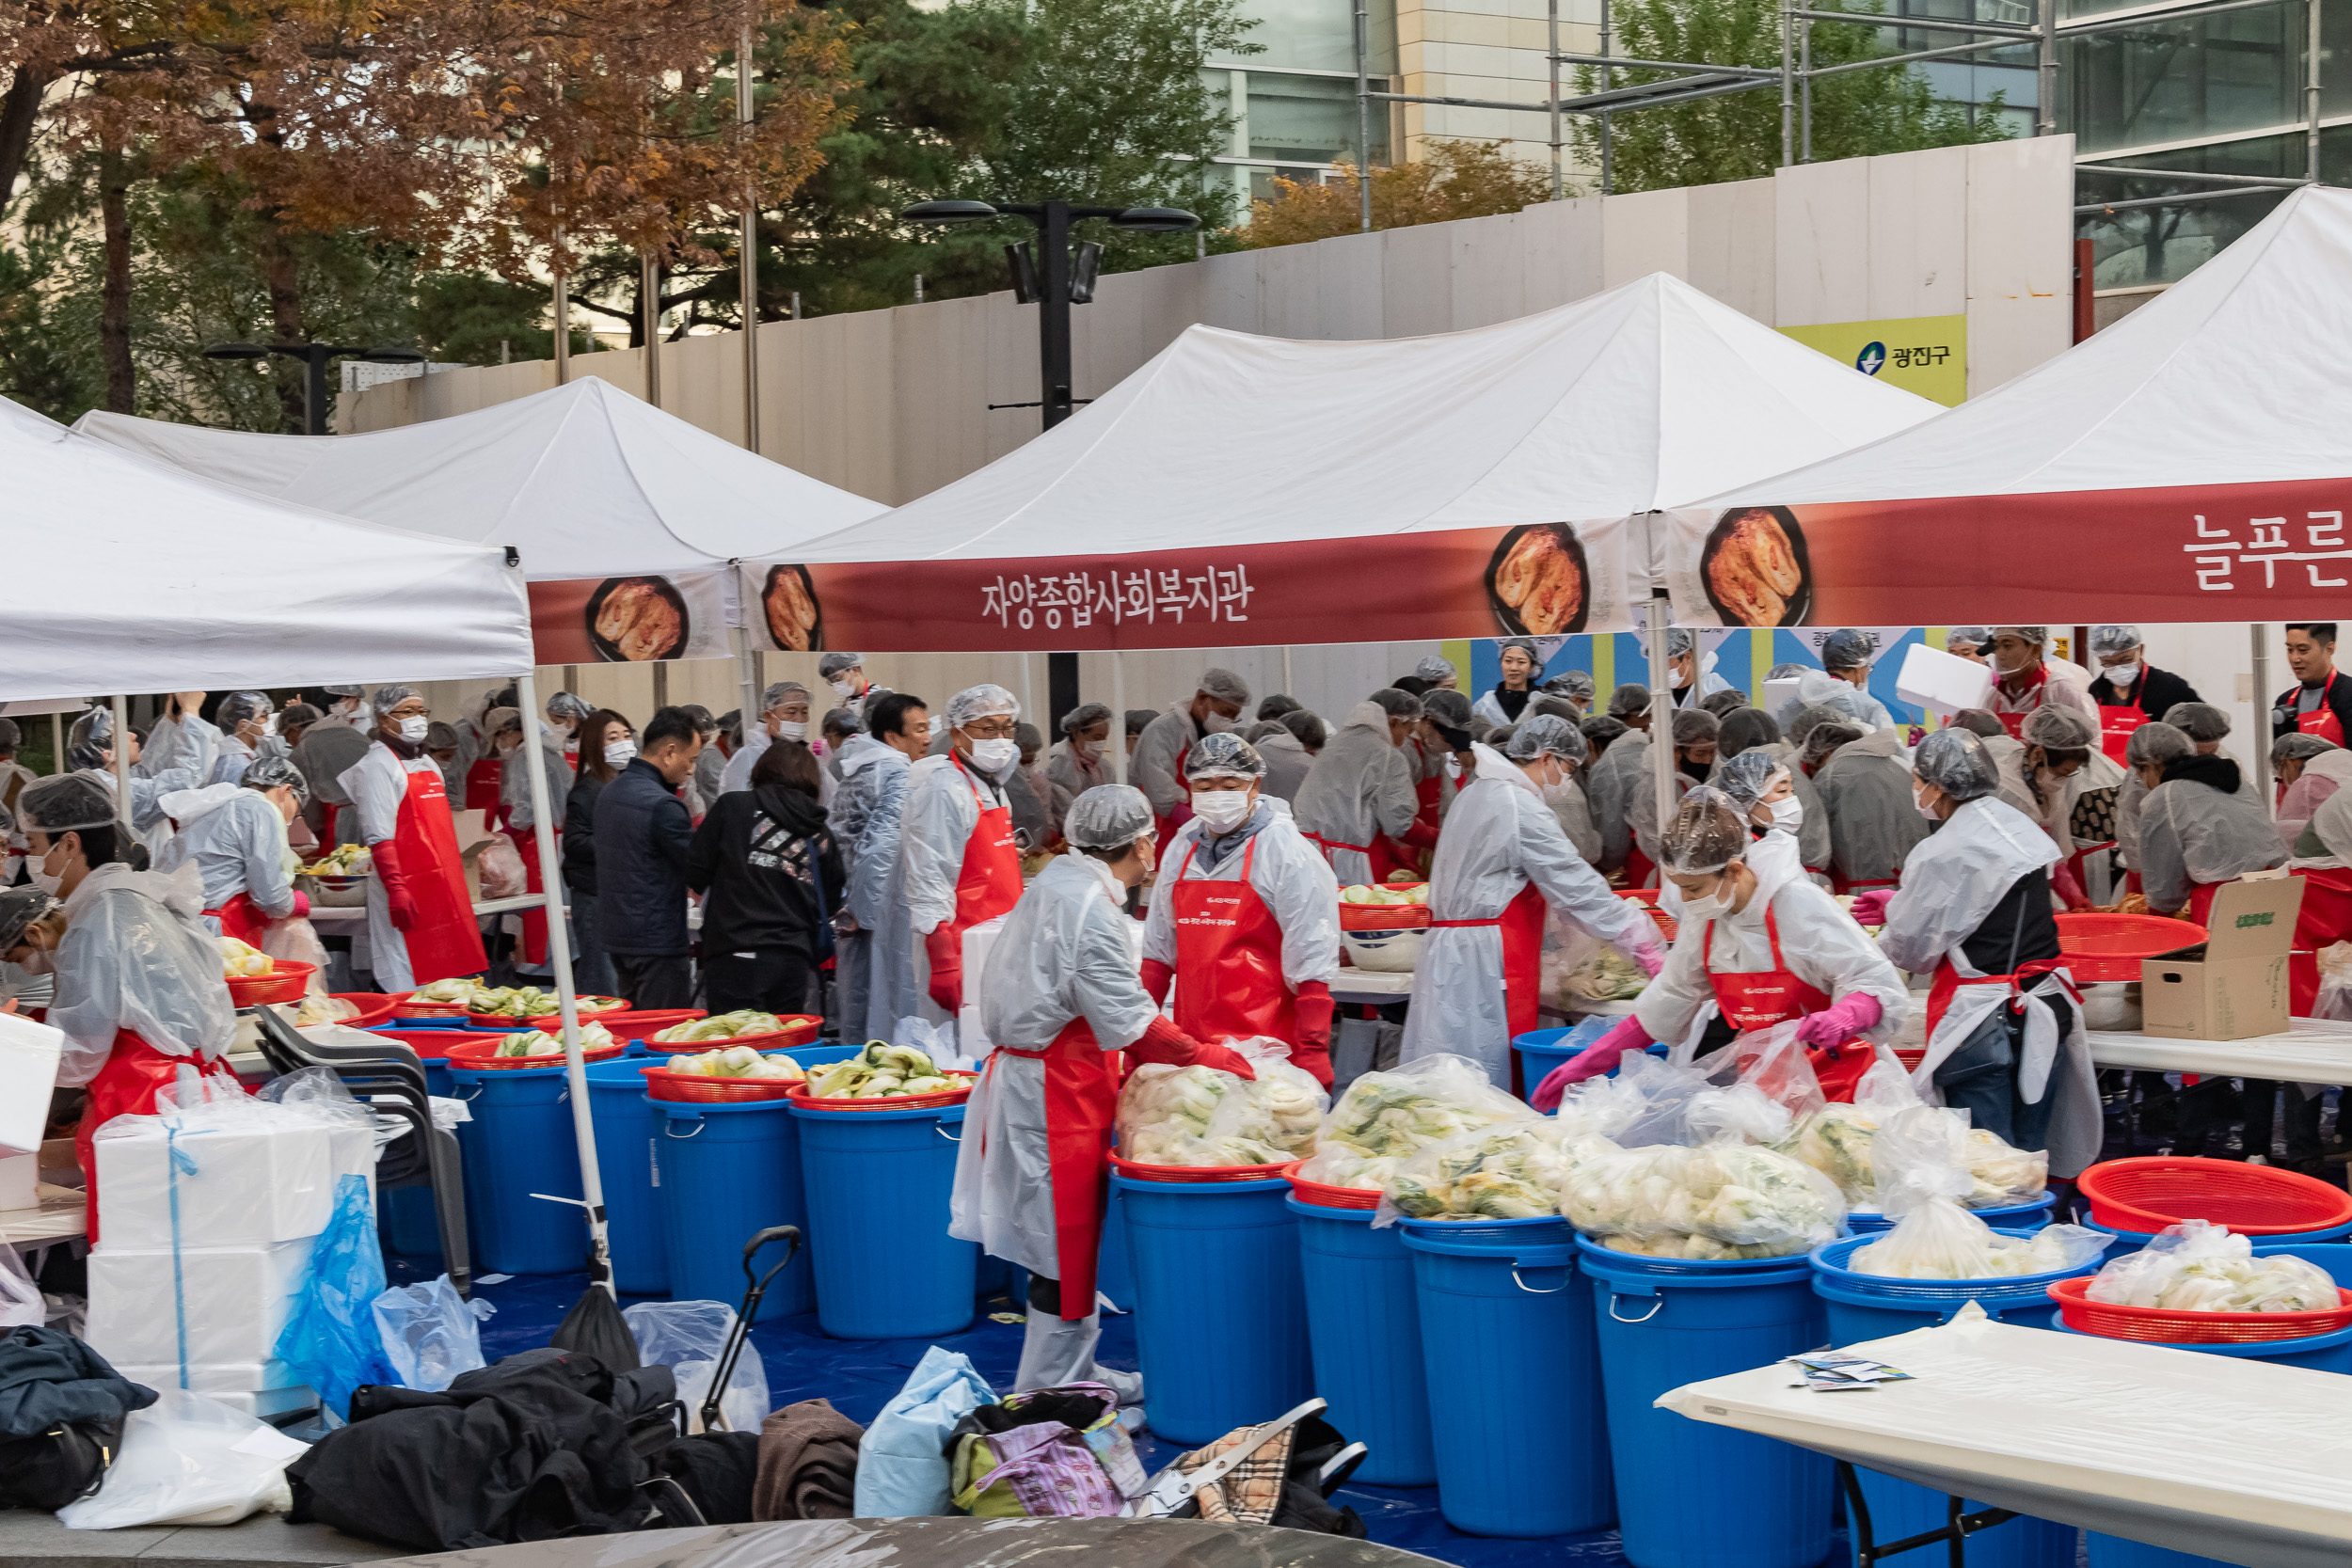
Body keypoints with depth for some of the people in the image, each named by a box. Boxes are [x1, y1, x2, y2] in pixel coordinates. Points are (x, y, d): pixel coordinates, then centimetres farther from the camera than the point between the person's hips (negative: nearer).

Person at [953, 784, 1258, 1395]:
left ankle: (1074, 1371, 25)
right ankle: (1046, 1390, 4)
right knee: (1065, 1237, -2)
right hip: (1057, 1088, -10)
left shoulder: (1057, 882, 12)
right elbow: (1129, 1022, -21)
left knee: (1067, 1234, 16)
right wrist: (1205, 1057, -12)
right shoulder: (1090, 907, -19)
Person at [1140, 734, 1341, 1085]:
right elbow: (1159, 948, 19)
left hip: (1264, 1040, -5)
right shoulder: (1183, 849, 13)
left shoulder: (1289, 854, -5)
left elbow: (1311, 964, -9)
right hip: (1190, 1041, 5)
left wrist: (1311, 1053, -15)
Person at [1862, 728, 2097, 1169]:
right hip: (2047, 1012, 7)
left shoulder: (1940, 853, -15)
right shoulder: (2022, 828, 9)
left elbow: (1912, 949, -5)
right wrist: (1900, 902, 27)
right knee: (2029, 1154, 13)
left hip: (1982, 1023, -7)